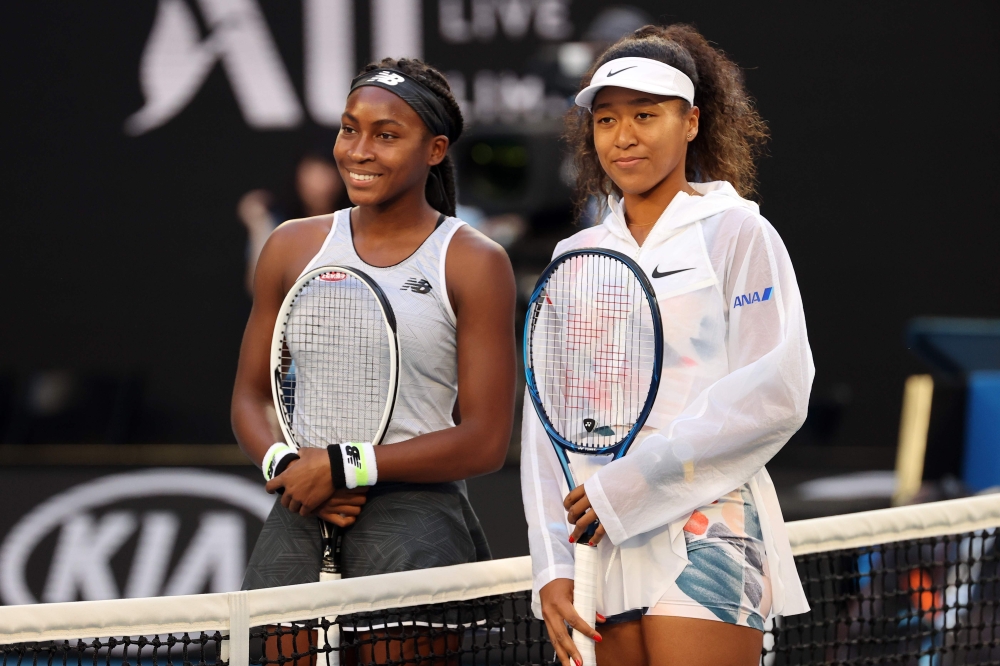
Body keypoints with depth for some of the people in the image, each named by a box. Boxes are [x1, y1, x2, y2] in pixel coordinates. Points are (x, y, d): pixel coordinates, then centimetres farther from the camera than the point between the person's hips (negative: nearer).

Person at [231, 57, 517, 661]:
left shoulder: (474, 264, 0)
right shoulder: (294, 247, 12)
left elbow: (485, 441, -5)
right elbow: (251, 396, 16)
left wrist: (342, 467, -11)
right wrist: (290, 471, -6)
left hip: (417, 511, -3)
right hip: (301, 519, 4)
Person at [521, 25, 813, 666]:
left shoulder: (736, 233, 1)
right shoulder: (576, 258, 16)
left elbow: (776, 394, -10)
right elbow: (547, 423, 12)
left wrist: (626, 483, -13)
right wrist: (553, 567, -1)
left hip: (707, 534, -5)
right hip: (605, 548, 5)